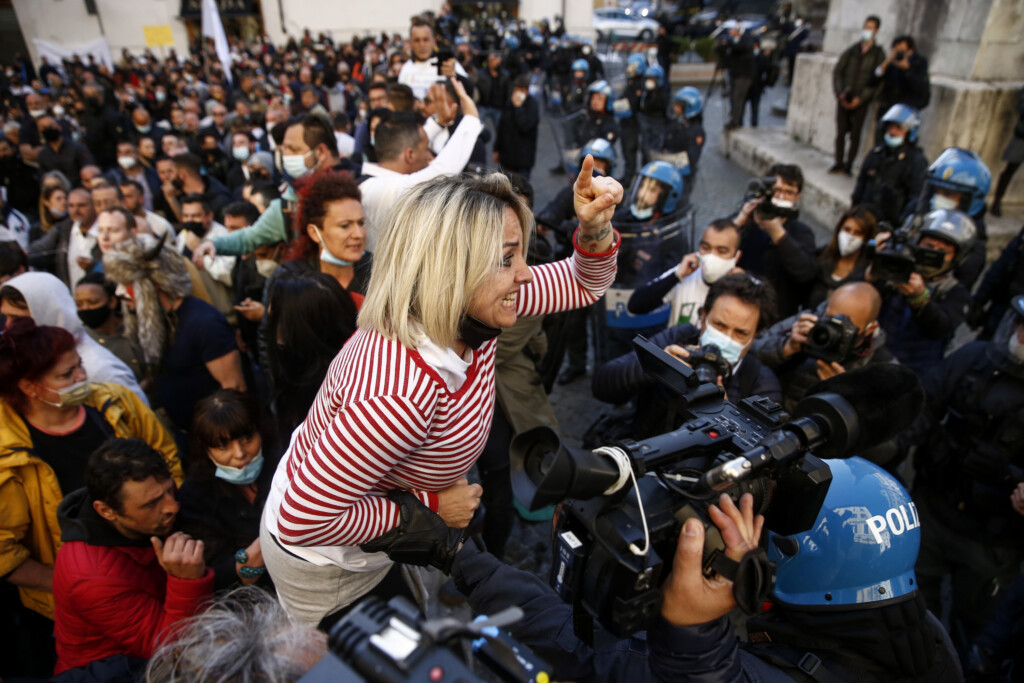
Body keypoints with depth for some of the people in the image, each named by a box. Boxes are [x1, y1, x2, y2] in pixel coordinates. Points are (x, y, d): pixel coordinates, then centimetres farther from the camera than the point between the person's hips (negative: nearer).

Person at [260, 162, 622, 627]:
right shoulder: (400, 394, -42)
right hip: (327, 567, -6)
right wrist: (427, 508, -23)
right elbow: (302, 522, -33)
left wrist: (594, 227, -26)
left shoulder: (468, 310, -18)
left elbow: (584, 283, -5)